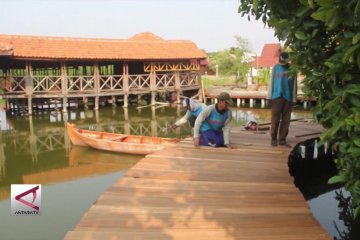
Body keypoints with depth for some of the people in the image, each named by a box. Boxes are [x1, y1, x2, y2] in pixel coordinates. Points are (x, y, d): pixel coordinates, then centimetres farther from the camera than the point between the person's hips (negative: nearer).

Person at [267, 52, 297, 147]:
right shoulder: (275, 67, 4)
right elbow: (271, 82, 5)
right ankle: (274, 139, 9)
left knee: (286, 120, 3)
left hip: (288, 97, 1)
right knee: (275, 119, 1)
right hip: (277, 96, -1)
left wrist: (294, 98, 2)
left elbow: (294, 84, 6)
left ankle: (282, 139, 10)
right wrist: (269, 96, 1)